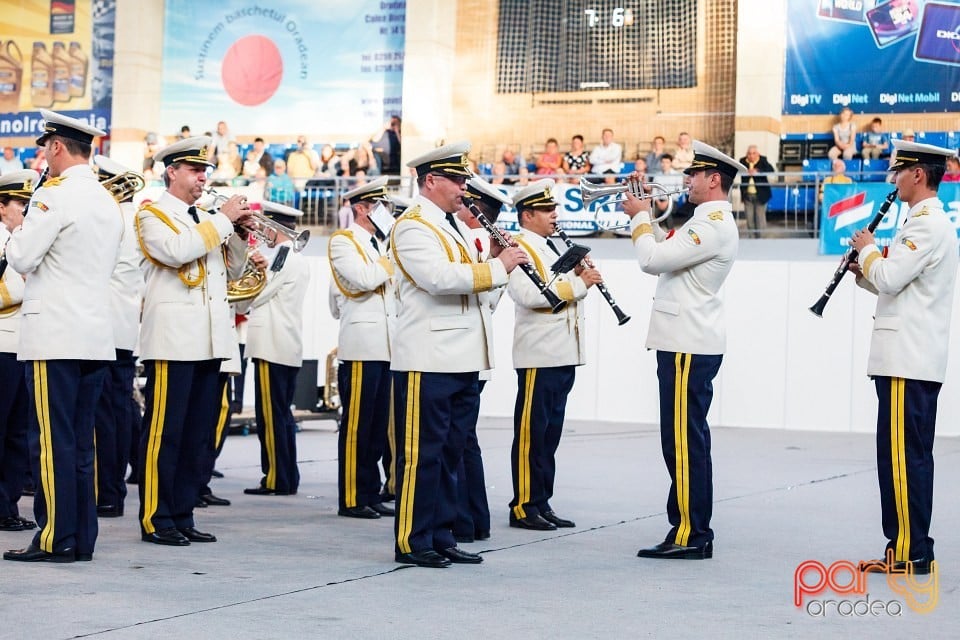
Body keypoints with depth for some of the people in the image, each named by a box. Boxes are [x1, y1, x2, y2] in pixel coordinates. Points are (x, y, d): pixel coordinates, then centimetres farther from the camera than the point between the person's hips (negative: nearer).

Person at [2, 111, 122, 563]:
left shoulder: (54, 195, -10)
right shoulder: (108, 202, 15)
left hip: (55, 336, -8)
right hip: (96, 335, 8)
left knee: (51, 440, -5)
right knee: (81, 440, 9)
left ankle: (56, 538, -5)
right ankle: (83, 538, 10)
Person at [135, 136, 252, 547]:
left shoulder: (207, 220, 22)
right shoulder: (153, 215, 0)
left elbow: (233, 271, 21)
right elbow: (175, 250, -20)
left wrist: (239, 232, 5)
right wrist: (223, 219, -14)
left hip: (210, 341, 8)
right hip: (174, 339, -7)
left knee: (197, 434, 8)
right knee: (164, 432, -6)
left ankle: (183, 516, 14)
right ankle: (155, 520, -2)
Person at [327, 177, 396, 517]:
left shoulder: (381, 243, 21)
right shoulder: (343, 241, -3)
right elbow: (364, 279, -18)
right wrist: (392, 260, -6)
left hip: (386, 346, 8)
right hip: (361, 345, -8)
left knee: (378, 425, 10)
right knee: (357, 424, -5)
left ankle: (370, 494, 15)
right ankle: (351, 499, -2)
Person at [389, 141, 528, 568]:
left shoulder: (455, 226, 20)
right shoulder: (412, 227, -9)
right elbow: (439, 278, -24)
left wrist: (495, 260, 5)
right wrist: (497, 266, -19)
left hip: (462, 358, 9)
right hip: (428, 360, -9)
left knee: (451, 452, 12)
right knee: (422, 453, -5)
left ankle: (441, 537, 18)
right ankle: (412, 542, 0)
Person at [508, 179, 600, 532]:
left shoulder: (554, 247, 19)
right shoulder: (519, 248, -9)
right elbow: (528, 294, -25)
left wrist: (579, 276, 5)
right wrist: (577, 284, -21)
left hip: (564, 354, 9)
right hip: (538, 354, -9)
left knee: (551, 432, 11)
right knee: (531, 432, -4)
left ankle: (542, 503, 17)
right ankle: (524, 507, 1)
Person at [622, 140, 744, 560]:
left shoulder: (713, 223, -15)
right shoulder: (710, 220, 19)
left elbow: (653, 260, -20)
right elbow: (666, 256, 21)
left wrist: (640, 218, -5)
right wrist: (645, 218, 13)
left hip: (688, 347, -11)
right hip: (687, 343, 11)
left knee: (684, 442, -9)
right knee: (685, 442, 12)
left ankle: (691, 536, -7)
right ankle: (690, 531, 17)